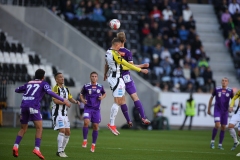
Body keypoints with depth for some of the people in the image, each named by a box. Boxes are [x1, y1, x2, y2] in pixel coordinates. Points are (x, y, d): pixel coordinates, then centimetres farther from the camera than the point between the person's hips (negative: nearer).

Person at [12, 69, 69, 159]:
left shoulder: (29, 83, 25)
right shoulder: (43, 83, 11)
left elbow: (17, 90, 34)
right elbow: (49, 92, -9)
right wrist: (62, 100, -9)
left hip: (24, 106, 5)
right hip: (33, 107, -5)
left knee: (23, 129, 16)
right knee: (39, 128, -3)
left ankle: (16, 146, -4)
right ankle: (37, 149, -19)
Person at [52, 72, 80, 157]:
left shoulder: (66, 89, 14)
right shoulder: (56, 88, -10)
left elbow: (70, 98, 22)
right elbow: (55, 100, -21)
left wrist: (76, 102, 2)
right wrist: (65, 103, -23)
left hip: (64, 113, 8)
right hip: (57, 113, -8)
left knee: (67, 132, 6)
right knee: (62, 130, -17)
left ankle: (62, 150, 15)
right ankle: (59, 151, -13)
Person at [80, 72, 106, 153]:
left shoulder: (100, 87, 4)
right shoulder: (86, 86, -1)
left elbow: (104, 94, 20)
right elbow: (81, 94, 11)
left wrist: (102, 97, -2)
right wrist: (82, 100, -10)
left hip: (96, 109, 2)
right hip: (88, 108, -2)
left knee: (95, 126, 3)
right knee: (86, 122, -24)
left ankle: (93, 144, 17)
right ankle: (85, 140, -8)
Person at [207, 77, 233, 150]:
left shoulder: (230, 91, -1)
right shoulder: (217, 89, -4)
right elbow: (211, 98, 8)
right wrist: (209, 109, 10)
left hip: (225, 111, 2)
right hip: (217, 110, -2)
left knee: (223, 127, 4)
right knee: (217, 125, -18)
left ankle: (220, 144, 14)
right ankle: (212, 141, 0)